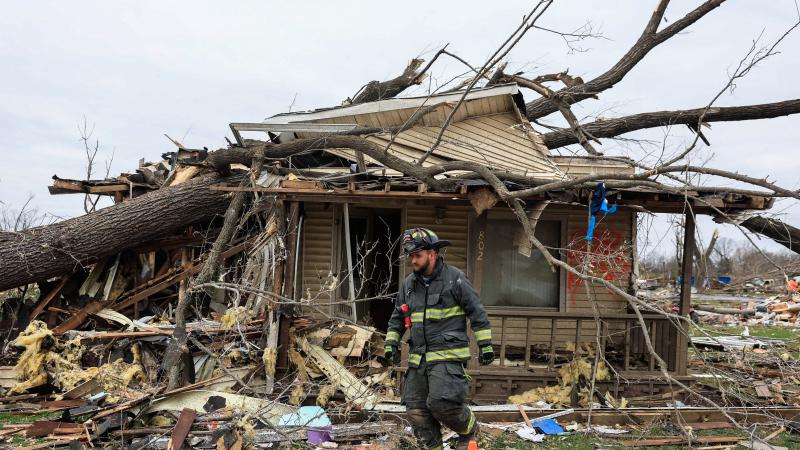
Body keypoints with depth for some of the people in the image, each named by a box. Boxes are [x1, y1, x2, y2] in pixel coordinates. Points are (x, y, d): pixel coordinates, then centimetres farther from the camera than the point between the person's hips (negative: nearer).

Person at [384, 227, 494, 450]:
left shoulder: (454, 278, -5)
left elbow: (476, 312, -3)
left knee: (441, 403, -18)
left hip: (447, 356, -6)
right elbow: (397, 318, 22)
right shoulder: (408, 284, 11)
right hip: (418, 358, 6)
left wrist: (485, 345, -4)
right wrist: (391, 343, 11)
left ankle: (469, 430, 12)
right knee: (416, 410, 4)